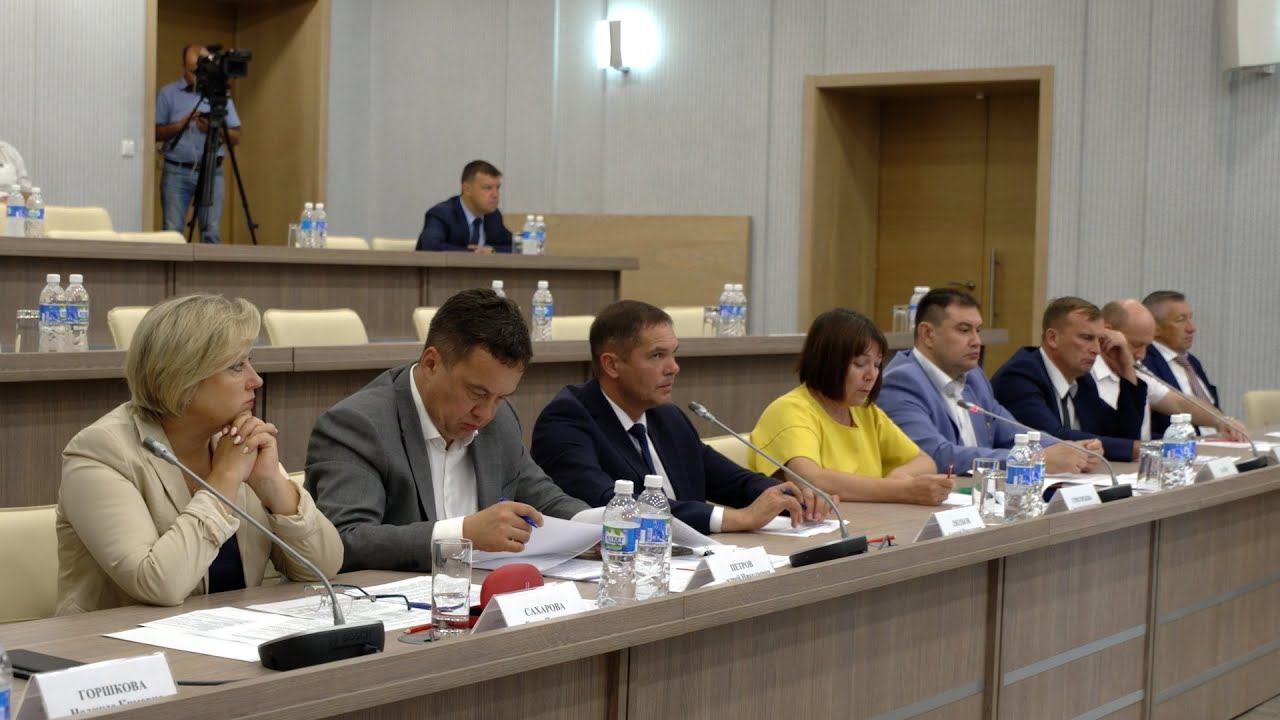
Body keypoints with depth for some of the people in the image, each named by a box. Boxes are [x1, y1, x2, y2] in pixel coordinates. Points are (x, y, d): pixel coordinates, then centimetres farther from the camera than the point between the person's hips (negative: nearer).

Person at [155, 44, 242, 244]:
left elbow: (236, 137, 7)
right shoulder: (168, 93, 6)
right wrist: (181, 124, -14)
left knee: (211, 233, -5)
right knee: (172, 234, -5)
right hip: (177, 172, -1)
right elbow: (157, 133, 2)